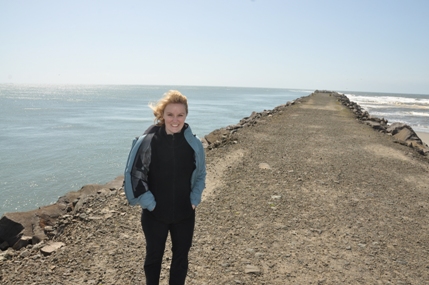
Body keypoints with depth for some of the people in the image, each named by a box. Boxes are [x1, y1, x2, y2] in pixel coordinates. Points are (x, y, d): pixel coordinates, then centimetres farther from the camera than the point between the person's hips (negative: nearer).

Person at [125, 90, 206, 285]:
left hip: (184, 214, 2)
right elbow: (138, 175, -7)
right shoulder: (149, 141, -14)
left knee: (181, 258, 18)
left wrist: (194, 200, -4)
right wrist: (148, 203, -12)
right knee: (153, 257, 18)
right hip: (155, 214, -1)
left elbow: (200, 175, 5)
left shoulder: (194, 144, -8)